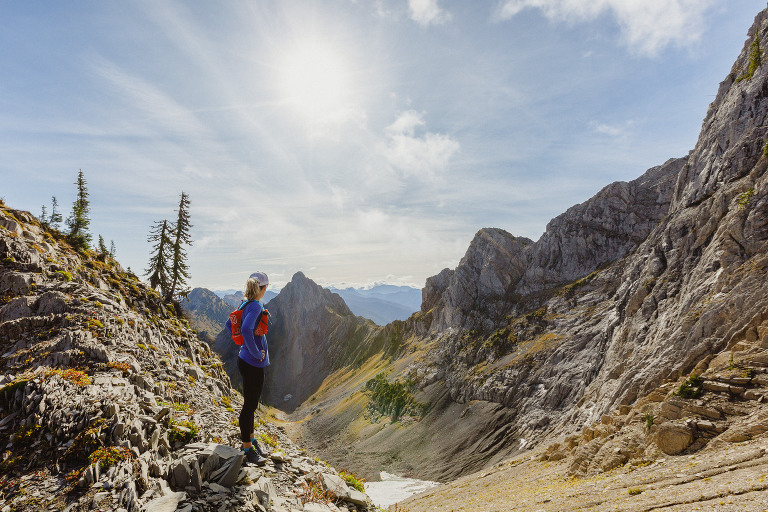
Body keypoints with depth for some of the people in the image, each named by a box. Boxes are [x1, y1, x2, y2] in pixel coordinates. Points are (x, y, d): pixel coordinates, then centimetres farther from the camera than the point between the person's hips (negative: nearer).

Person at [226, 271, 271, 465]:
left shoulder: (245, 304, 8)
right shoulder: (255, 306, -21)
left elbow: (229, 324, 21)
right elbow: (246, 330, -35)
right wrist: (256, 352, -23)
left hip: (246, 360, 10)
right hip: (253, 364, -10)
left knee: (251, 404, 21)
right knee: (249, 406, 3)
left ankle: (250, 439, 36)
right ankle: (247, 448, 17)